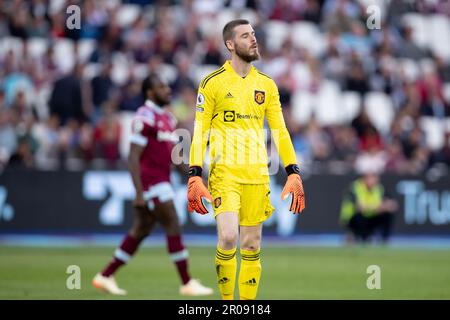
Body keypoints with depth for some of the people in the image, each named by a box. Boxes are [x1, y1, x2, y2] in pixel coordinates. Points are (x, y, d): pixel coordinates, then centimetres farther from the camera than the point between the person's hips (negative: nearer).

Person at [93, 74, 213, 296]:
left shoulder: (167, 118, 16)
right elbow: (133, 157, -17)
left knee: (140, 231, 11)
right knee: (173, 227, -6)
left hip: (161, 182, 9)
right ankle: (187, 283, -1)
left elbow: (172, 154, 23)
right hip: (150, 182, -9)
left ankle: (105, 276, 17)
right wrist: (139, 193, -21)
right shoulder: (145, 117, -13)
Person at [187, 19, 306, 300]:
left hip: (257, 175, 4)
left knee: (252, 246, 4)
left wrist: (294, 173, 5)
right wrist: (195, 176, -9)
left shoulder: (266, 84, 12)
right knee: (228, 238, -17)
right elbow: (200, 131, 0)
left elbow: (280, 131, 13)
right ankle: (226, 301, -1)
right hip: (224, 173, -4)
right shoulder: (213, 83, 1)